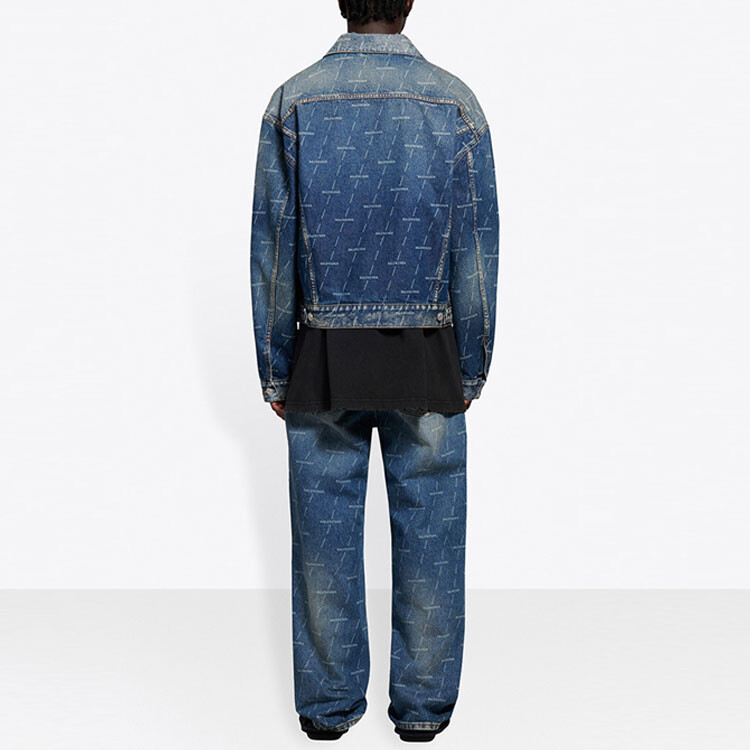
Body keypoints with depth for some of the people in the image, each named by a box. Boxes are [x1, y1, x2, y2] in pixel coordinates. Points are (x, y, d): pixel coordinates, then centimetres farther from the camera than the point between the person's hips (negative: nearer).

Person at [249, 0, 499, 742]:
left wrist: (274, 373, 4)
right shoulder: (455, 104, -7)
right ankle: (422, 702, 21)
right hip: (426, 365, 0)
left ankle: (329, 702, 22)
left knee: (326, 534, 11)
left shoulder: (293, 103, -7)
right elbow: (476, 254, -5)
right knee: (428, 532, 11)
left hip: (325, 361, 0)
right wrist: (472, 372, 6)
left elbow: (272, 253, -5)